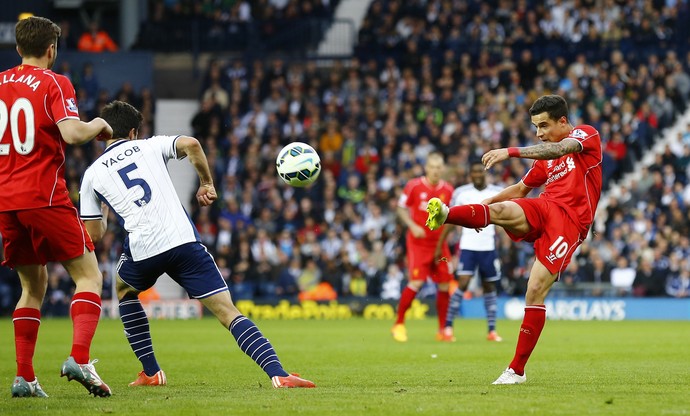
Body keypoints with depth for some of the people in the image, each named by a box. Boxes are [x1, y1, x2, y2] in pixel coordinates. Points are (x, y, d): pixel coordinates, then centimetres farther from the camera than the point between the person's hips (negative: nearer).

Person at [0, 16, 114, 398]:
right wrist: (98, 126, 0)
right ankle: (79, 358, -19)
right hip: (44, 196, -6)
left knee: (33, 285, 17)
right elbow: (71, 133, -20)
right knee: (88, 276, 2)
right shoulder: (54, 83, -5)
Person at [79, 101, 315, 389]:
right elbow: (190, 144, -3)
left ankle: (151, 372, 28)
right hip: (183, 240, 0)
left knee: (124, 290, 34)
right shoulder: (149, 146, 17)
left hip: (142, 250, 0)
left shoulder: (92, 174, 17)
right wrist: (207, 184, 10)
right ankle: (278, 374, -21)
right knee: (227, 311, -2)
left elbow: (93, 235, 19)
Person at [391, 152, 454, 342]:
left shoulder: (448, 190, 3)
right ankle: (399, 324, 0)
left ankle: (442, 329, 13)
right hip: (418, 243, -4)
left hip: (439, 244, 4)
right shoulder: (414, 186, -6)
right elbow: (401, 208, 2)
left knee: (445, 285, 1)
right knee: (416, 282, -15)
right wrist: (413, 226, -12)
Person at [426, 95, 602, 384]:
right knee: (500, 210, -28)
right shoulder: (546, 159, 26)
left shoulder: (586, 134, 4)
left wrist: (511, 152, -31)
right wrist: (484, 204, 23)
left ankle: (517, 370, -10)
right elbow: (520, 189, 37)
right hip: (544, 209, 6)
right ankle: (445, 215, -56)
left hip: (569, 222, -6)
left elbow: (559, 149, -18)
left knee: (536, 291, -16)